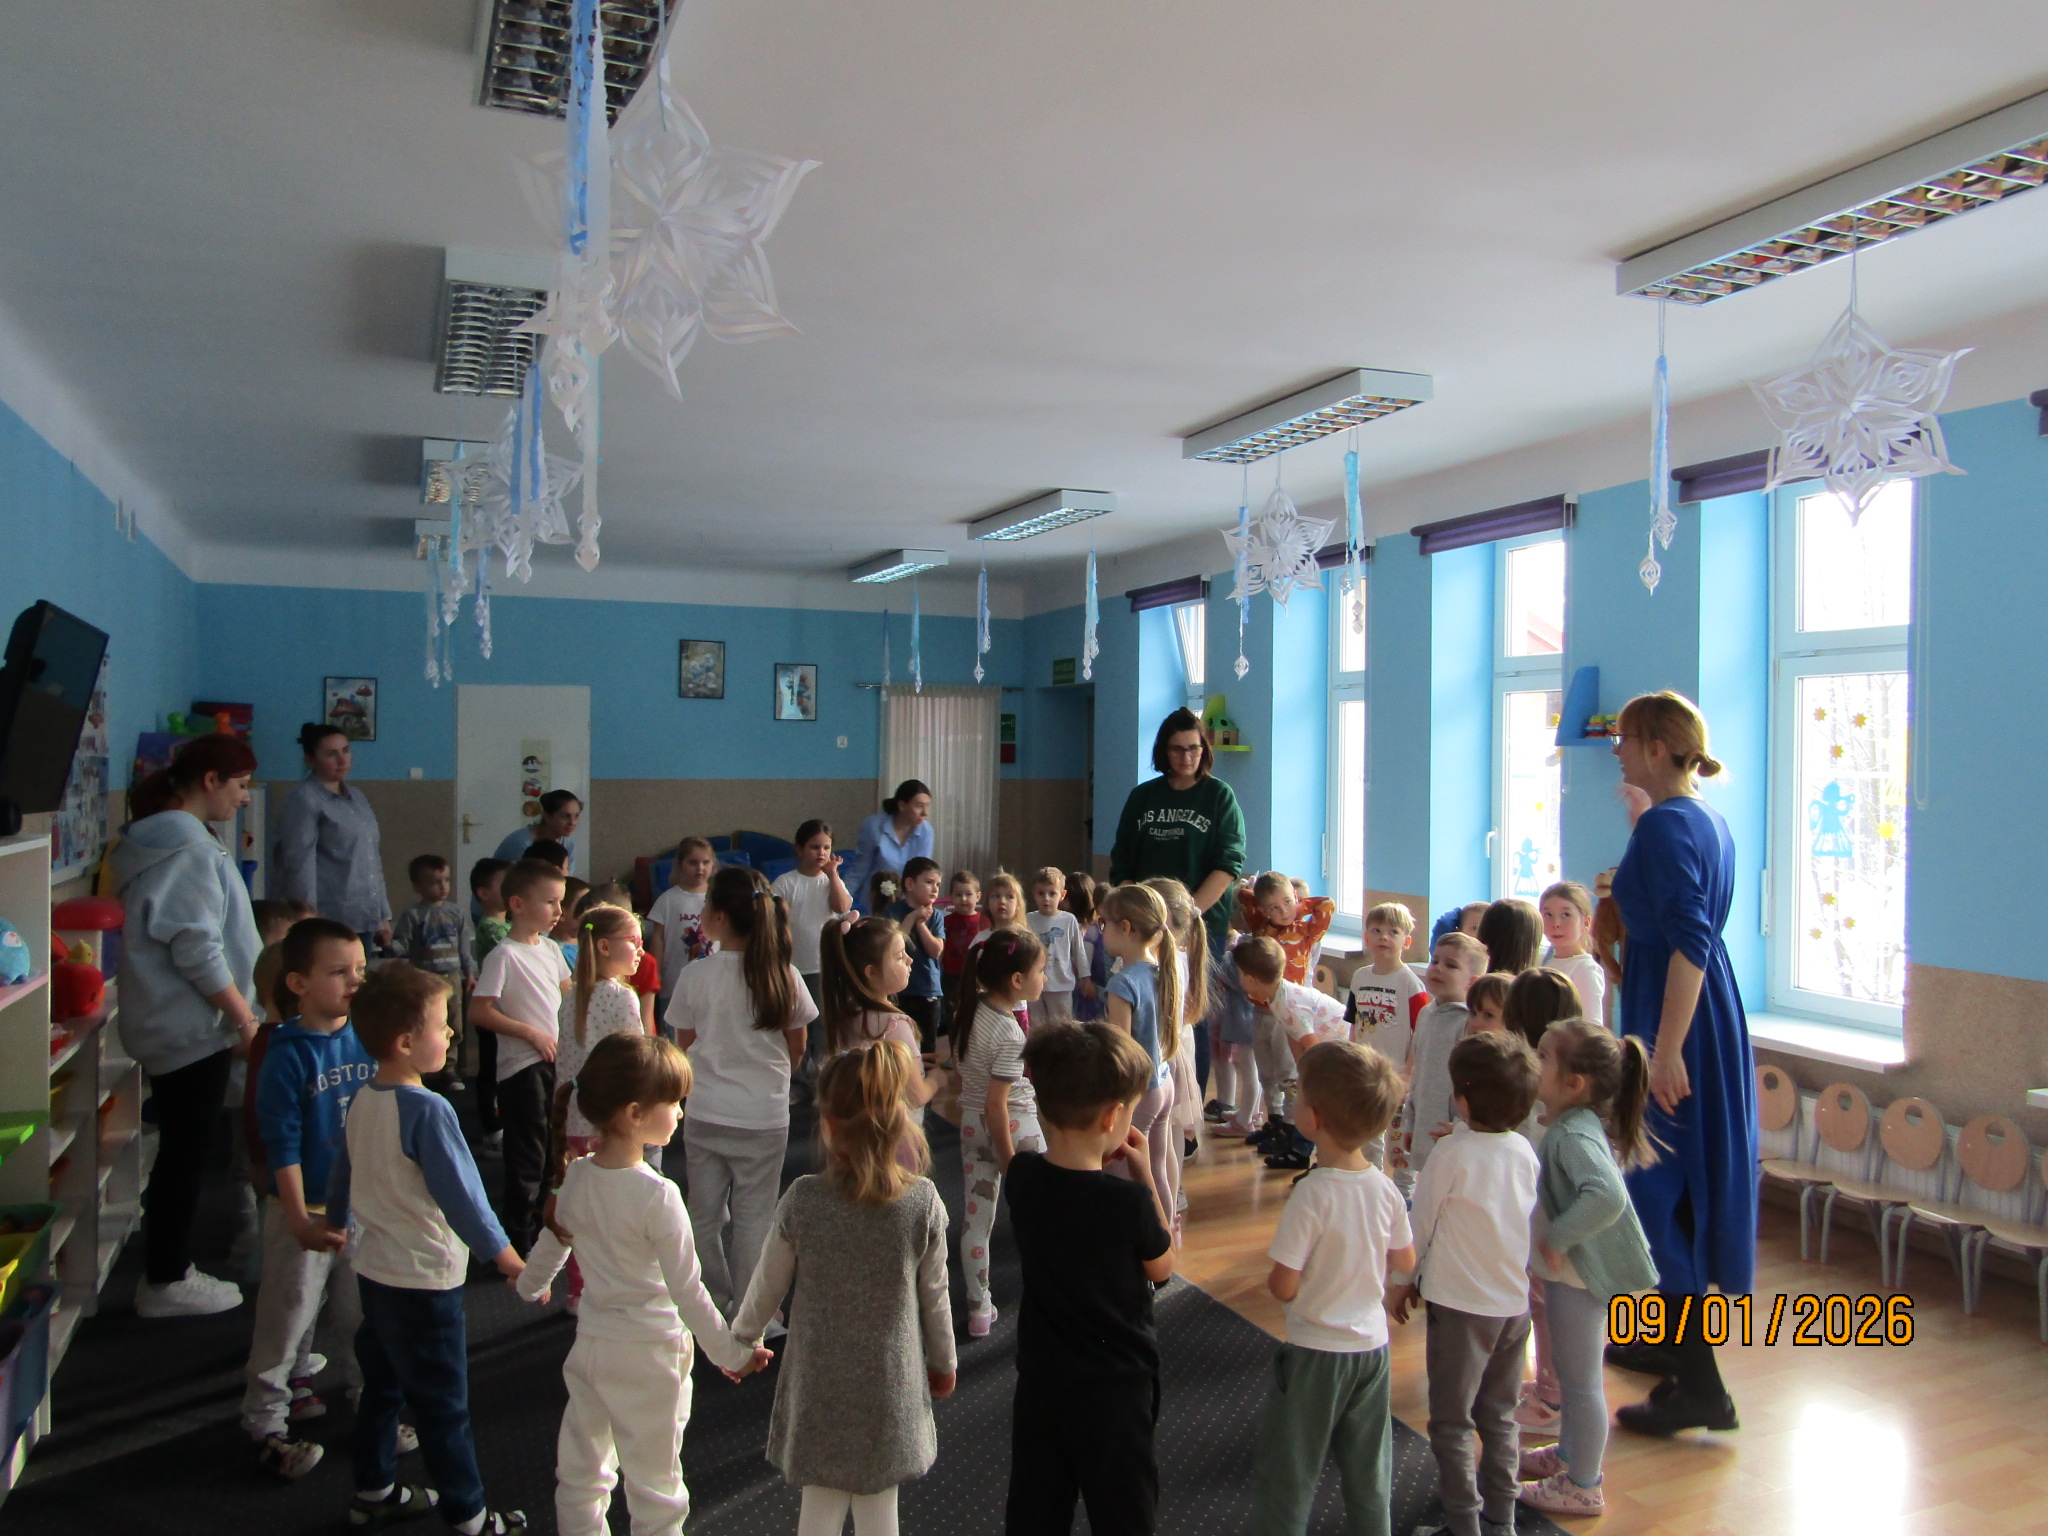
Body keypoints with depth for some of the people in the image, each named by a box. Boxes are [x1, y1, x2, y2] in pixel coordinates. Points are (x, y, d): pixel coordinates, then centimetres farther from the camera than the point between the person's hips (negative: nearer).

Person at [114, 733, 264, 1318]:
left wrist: (237, 1012, 20)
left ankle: (168, 1270, 25)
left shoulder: (154, 838, 14)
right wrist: (245, 1016, -14)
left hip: (167, 1023, 10)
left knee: (180, 1152, 16)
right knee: (186, 1154, 0)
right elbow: (197, 947, -21)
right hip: (193, 1025, -10)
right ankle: (166, 1283, 10)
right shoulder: (189, 845, -18)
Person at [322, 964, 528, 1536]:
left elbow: (341, 1172, 15)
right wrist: (513, 1264, -18)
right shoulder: (427, 1111, -25)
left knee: (382, 1385, 23)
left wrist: (337, 1225, 34)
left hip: (373, 1269, 8)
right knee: (443, 1405, 4)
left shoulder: (363, 1101, 1)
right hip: (423, 1279, -8)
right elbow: (461, 1198, -25)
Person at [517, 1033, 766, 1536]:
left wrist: (530, 1285, 35)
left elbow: (553, 1242, 12)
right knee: (653, 1486, 10)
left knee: (580, 1473, 21)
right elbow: (686, 1290, -20)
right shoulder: (657, 1196, -25)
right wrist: (730, 1354, -8)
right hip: (648, 1353, -6)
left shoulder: (574, 1176, -6)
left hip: (589, 1344, 6)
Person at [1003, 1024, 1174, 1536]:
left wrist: (1098, 1161, -2)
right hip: (1116, 1383, -4)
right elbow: (1162, 1268, -7)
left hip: (1040, 1377, 4)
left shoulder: (1022, 1176, -12)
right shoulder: (1129, 1200, -25)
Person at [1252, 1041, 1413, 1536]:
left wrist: (1271, 1277, -2)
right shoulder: (1386, 1188, -8)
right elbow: (1405, 1263, 6)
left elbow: (1283, 1288, -23)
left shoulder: (1311, 1194, -26)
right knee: (1368, 1471, 21)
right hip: (1373, 1345, 6)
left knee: (1285, 1475, 11)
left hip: (1316, 1351, -6)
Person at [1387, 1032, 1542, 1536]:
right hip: (1515, 1301, 6)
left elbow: (1420, 1224, -9)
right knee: (1499, 1415, 19)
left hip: (1460, 1304, -6)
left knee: (1452, 1421, 8)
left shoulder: (1453, 1153, -18)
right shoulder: (1524, 1151, -2)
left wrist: (1403, 1282, 4)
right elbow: (1523, 1219, 10)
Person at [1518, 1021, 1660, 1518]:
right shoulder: (1571, 1126, 1)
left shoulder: (1574, 1136, -30)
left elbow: (1607, 1196, -45)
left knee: (1579, 1379, 6)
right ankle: (1569, 1453, 44)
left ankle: (1582, 1487, 22)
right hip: (1570, 1271, 10)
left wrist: (1556, 1238, -35)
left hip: (1579, 1276, -10)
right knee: (1573, 1373, 25)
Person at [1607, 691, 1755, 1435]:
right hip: (1713, 1010, 10)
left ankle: (1699, 1388, 5)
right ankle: (1677, 1345, 36)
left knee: (1657, 1191, -2)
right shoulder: (1710, 820, 11)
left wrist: (1665, 1052, -26)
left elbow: (1688, 943, -25)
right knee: (1689, 1182, 20)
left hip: (1676, 1015, -10)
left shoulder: (1665, 824, -18)